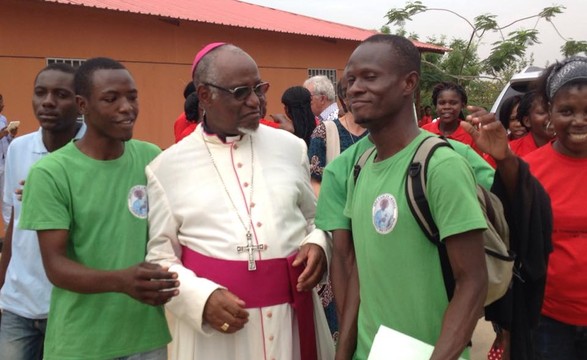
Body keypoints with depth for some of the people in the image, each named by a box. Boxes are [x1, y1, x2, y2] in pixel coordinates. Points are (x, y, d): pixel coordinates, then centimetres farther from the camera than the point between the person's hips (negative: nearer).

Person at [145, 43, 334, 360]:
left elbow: (315, 219, 14)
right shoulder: (168, 167, -3)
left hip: (292, 311, 3)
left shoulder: (291, 147, 4)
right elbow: (159, 257, -1)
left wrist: (318, 244, -7)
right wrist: (202, 298, -16)